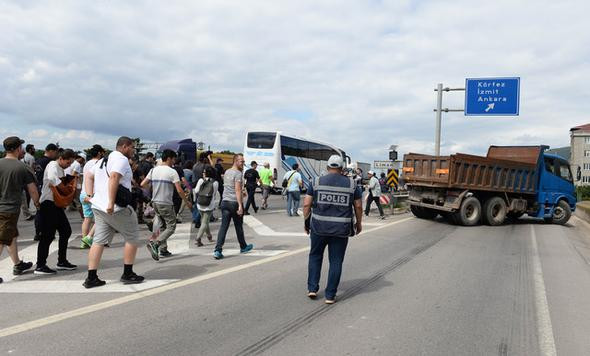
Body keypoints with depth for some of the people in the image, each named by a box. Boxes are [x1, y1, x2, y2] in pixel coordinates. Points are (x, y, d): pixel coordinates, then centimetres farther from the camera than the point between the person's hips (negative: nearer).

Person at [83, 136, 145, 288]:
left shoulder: (104, 160, 21)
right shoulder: (121, 159, -10)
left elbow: (89, 177, 21)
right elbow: (114, 177, -24)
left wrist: (90, 196, 11)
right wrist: (111, 203, -29)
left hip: (98, 207, 9)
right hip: (117, 209, -9)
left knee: (99, 240, 9)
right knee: (132, 238, 6)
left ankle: (91, 278, 9)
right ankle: (128, 274, 12)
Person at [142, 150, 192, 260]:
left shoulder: (154, 170, 6)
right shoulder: (172, 172, -12)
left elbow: (143, 184, 4)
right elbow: (179, 190, -14)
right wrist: (187, 202, -3)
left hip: (155, 202, 7)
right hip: (166, 204, -7)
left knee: (162, 226, 18)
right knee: (171, 227, 1)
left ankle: (163, 250, 19)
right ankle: (155, 244, -17)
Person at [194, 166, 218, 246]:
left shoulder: (201, 180, -3)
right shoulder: (215, 182, -6)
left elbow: (196, 190, 5)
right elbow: (215, 194, 2)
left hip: (200, 204, 3)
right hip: (209, 205, -3)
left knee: (204, 221, 21)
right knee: (204, 222, 0)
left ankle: (209, 236, 34)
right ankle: (198, 239, -10)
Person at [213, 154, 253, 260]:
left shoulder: (226, 172, 14)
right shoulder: (238, 174, -11)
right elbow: (238, 190, -19)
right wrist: (240, 205, -23)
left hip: (225, 202, 6)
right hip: (235, 203, -6)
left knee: (223, 226, 0)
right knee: (238, 226, 10)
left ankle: (218, 250, -10)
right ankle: (243, 247, 28)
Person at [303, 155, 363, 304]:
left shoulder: (317, 182, 1)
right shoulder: (351, 184, 3)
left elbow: (306, 204, -1)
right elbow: (358, 206, 6)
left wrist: (307, 222, 10)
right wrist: (359, 223, 19)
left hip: (319, 226, 0)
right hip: (341, 229, 0)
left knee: (315, 256, 20)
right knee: (336, 261, 9)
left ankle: (312, 288, 18)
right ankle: (330, 295, 13)